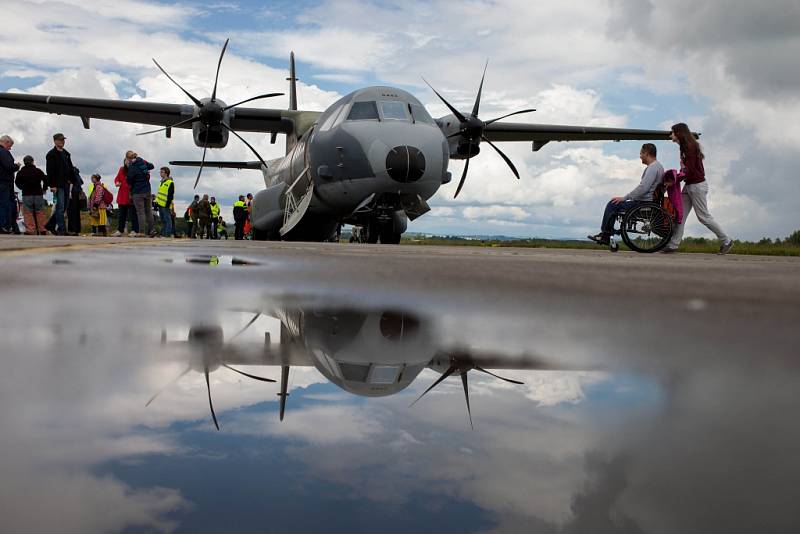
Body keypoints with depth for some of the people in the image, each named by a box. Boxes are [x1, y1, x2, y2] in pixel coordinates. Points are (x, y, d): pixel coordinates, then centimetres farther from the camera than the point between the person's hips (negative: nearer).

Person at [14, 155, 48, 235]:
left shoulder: (21, 172, 4)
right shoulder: (38, 170, 4)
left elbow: (17, 182, 6)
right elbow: (45, 179, 0)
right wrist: (44, 189, 15)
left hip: (26, 195, -1)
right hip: (38, 194, 1)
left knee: (28, 213, 1)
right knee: (40, 213, 7)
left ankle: (29, 230, -8)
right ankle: (42, 230, 7)